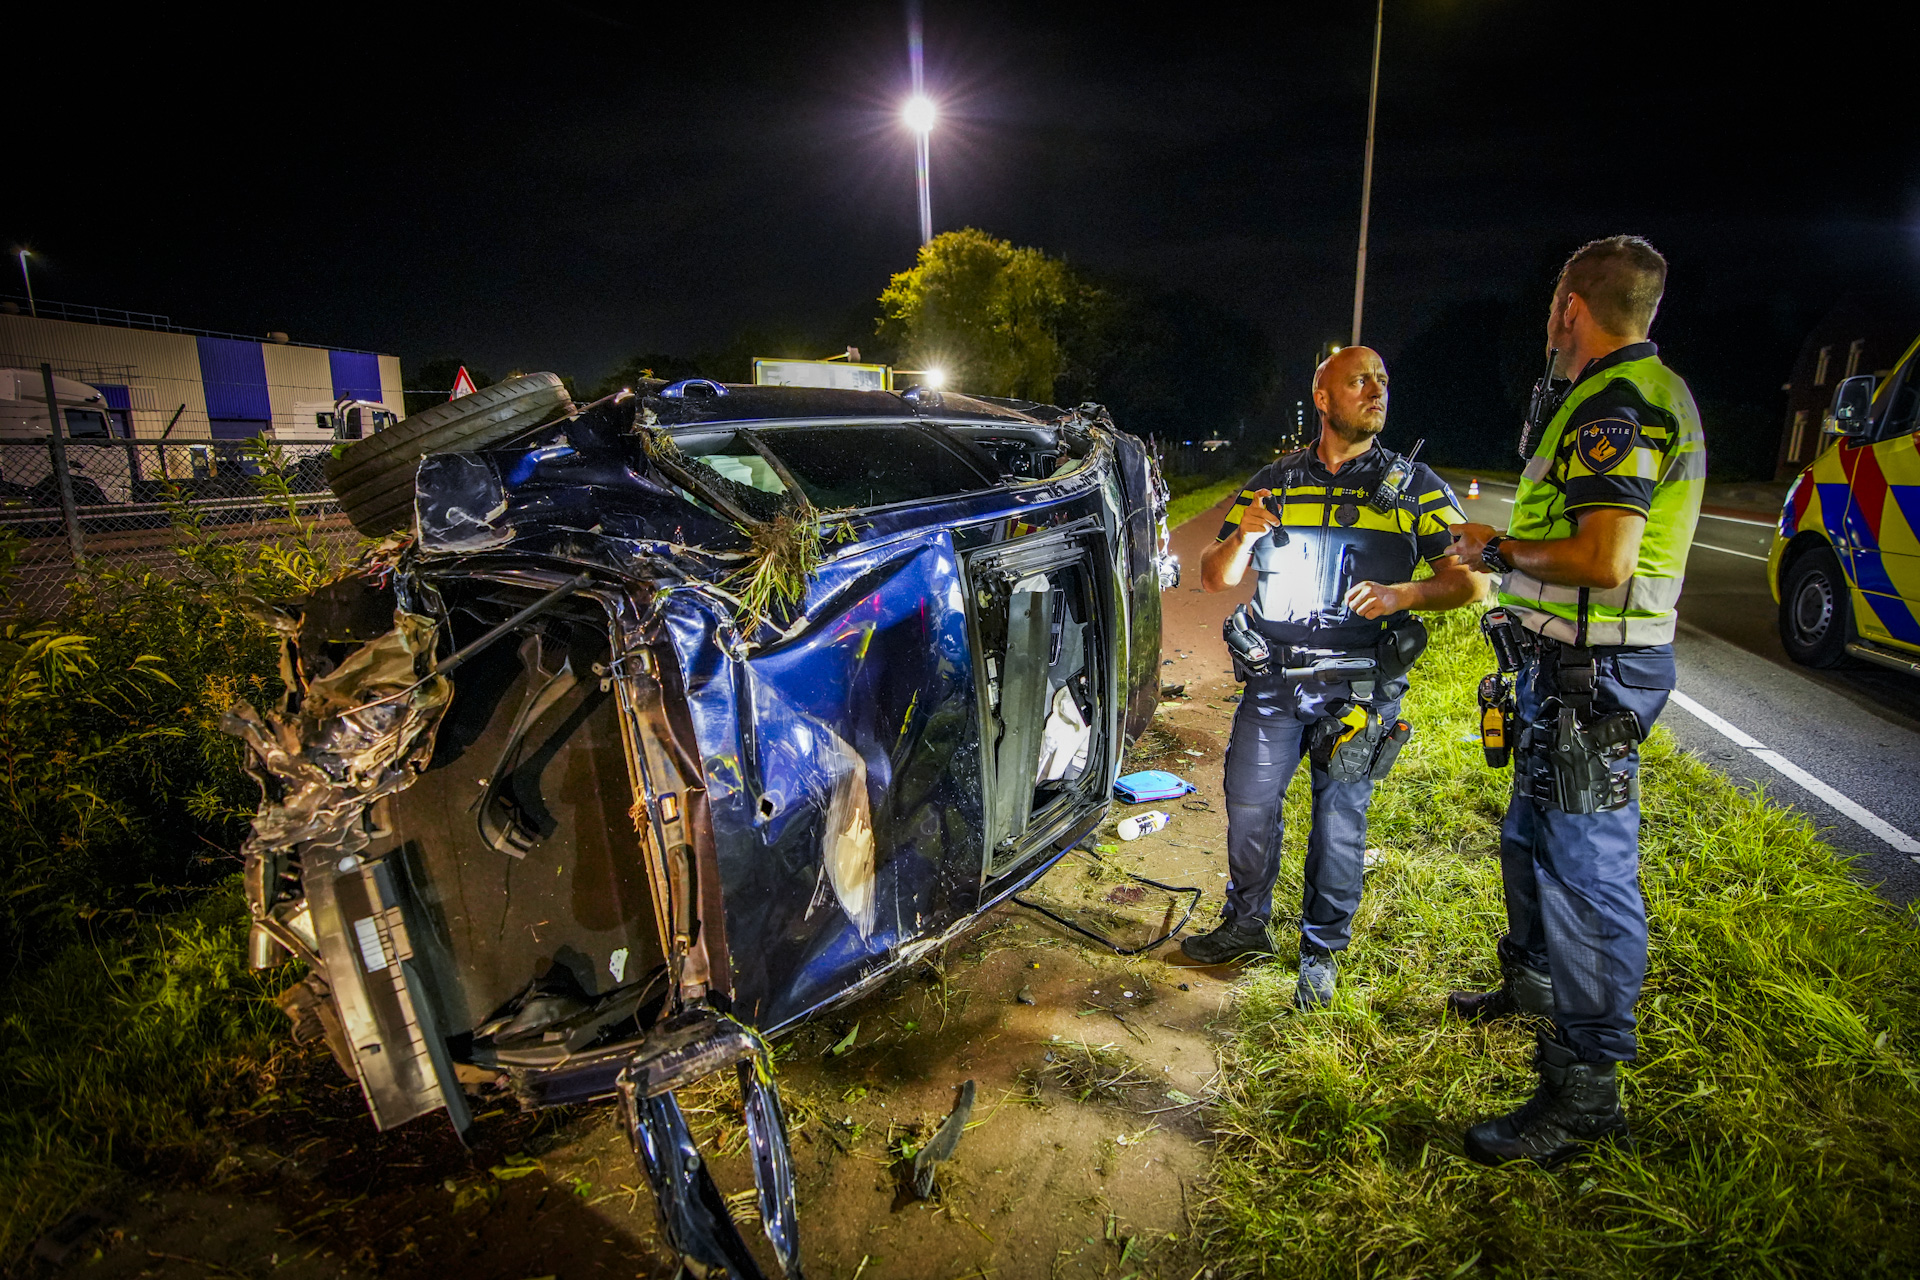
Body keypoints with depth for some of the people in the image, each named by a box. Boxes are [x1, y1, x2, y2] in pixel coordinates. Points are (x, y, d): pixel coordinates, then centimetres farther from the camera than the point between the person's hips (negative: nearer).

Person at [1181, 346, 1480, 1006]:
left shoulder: (1414, 486, 4)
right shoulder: (1272, 483, 8)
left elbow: (1467, 578, 0)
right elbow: (1215, 577, 8)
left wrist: (1403, 593, -20)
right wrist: (1243, 537, -14)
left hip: (1360, 685, -2)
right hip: (1273, 678, 2)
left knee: (1340, 819, 5)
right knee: (1249, 804, 6)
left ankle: (1321, 949, 24)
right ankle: (1246, 925, 28)